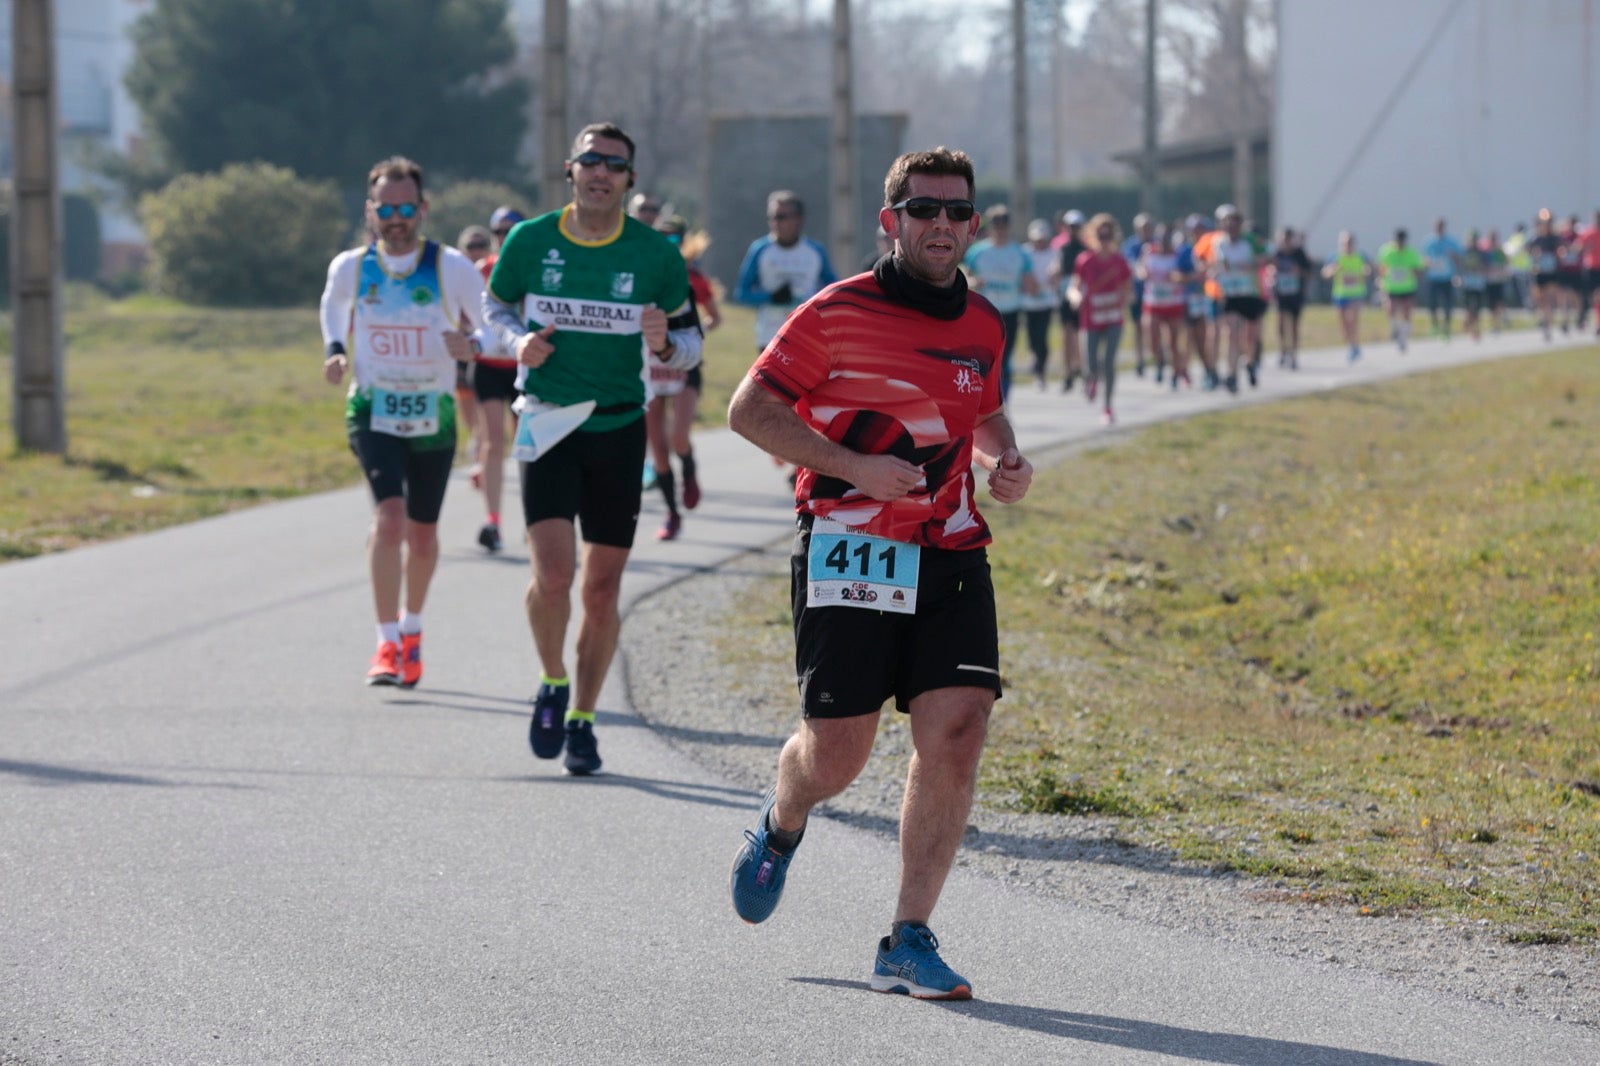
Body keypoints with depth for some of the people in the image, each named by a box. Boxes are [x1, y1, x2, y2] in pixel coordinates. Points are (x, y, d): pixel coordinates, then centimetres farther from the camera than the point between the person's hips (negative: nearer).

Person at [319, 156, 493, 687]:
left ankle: (411, 629, 38)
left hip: (434, 416, 1)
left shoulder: (452, 268, -8)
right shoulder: (349, 267, -2)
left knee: (422, 531, 12)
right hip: (372, 412, -1)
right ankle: (388, 644, -18)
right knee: (389, 514, -21)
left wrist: (473, 345, -24)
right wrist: (334, 350, 2)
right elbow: (333, 306, 21)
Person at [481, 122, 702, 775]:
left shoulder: (656, 255, -2)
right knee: (552, 574, -15)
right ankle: (553, 684, 13)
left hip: (619, 429, 1)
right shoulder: (530, 241, -2)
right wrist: (519, 341, -6)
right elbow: (496, 305, 15)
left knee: (602, 590, 4)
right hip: (546, 423, -1)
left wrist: (663, 347, -17)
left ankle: (581, 719, 21)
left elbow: (690, 341, 6)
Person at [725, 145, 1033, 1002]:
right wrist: (857, 466, -14)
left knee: (955, 737, -10)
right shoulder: (838, 313, -6)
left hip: (952, 556, 4)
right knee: (835, 754, -3)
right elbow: (749, 409, -5)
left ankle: (908, 941, -2)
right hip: (851, 556, -4)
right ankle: (780, 828, 36)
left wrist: (1004, 463, 7)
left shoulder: (982, 327, 12)